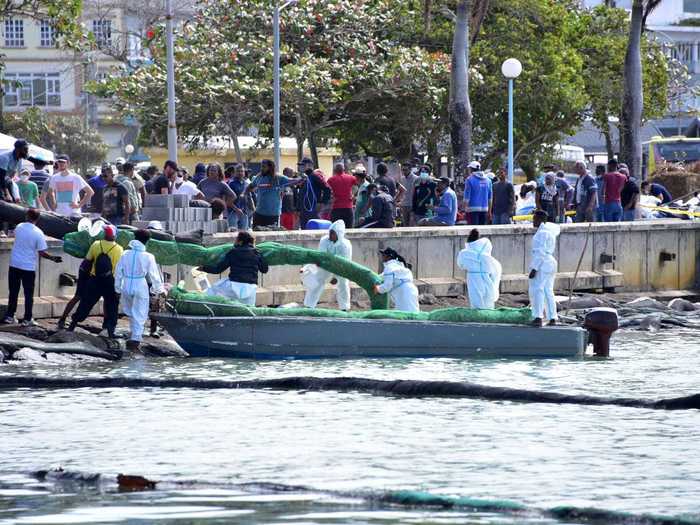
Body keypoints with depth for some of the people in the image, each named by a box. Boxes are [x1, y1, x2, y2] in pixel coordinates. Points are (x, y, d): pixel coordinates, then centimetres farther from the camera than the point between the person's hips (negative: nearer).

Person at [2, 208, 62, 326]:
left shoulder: (19, 227, -2)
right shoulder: (38, 233, -13)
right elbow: (42, 252, -13)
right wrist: (53, 258, 3)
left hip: (14, 264, 3)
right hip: (29, 267, -3)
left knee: (13, 293, 13)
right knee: (28, 294, 6)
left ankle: (9, 316, 16)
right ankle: (27, 319, 7)